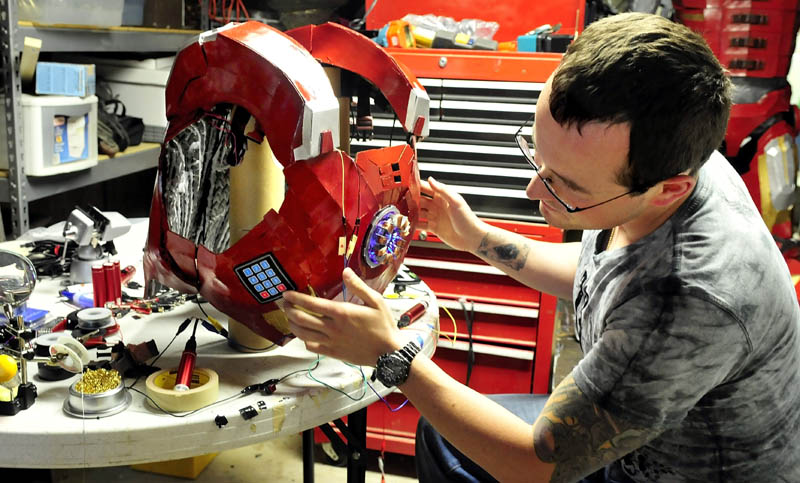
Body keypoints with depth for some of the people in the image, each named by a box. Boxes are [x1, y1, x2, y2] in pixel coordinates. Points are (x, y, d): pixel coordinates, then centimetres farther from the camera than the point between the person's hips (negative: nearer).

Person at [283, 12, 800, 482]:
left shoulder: (697, 299, -41)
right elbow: (597, 274, 8)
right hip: (637, 432, 7)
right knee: (442, 434, 12)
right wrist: (475, 237, 5)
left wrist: (390, 353, -24)